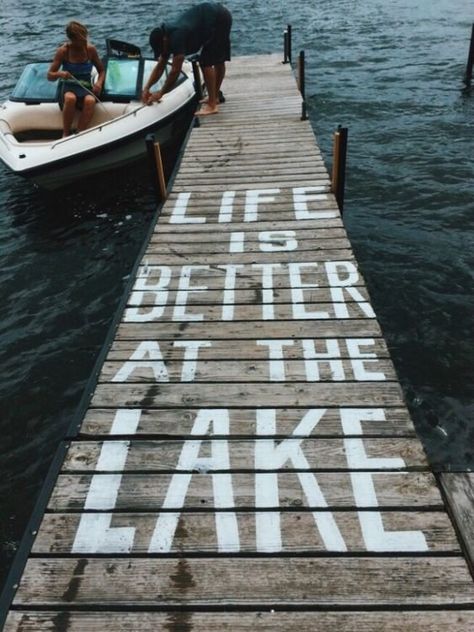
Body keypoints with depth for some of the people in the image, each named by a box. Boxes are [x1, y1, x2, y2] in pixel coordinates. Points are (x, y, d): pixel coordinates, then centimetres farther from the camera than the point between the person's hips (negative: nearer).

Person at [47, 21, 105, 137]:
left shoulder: (91, 49, 1)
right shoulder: (63, 51, -4)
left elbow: (101, 70, 13)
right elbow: (50, 76, -1)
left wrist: (99, 82, -10)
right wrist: (59, 74, -25)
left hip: (86, 88, 1)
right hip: (68, 88, -1)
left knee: (90, 101, -36)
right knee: (70, 98, -38)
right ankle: (66, 134, -21)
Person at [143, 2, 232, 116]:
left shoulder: (177, 36, -27)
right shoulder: (165, 35, 1)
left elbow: (175, 70, -27)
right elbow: (160, 67, 6)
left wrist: (160, 93, -20)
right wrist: (146, 88, -3)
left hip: (220, 19, -9)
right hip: (219, 18, 9)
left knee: (205, 62, -12)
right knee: (218, 60, 20)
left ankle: (212, 105, -12)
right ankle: (216, 95, 35)